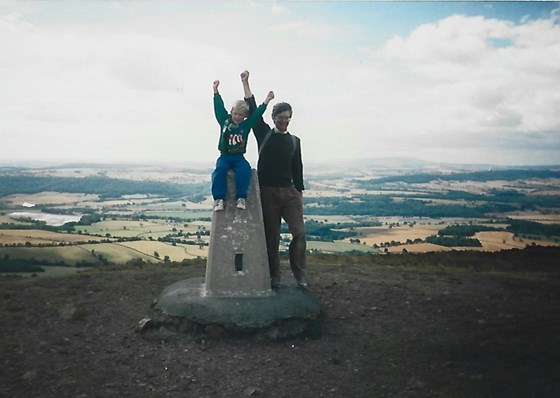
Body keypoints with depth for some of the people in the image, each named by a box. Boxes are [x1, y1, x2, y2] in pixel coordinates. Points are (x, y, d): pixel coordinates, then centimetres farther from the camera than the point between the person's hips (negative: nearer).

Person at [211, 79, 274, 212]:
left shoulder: (247, 124, 6)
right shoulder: (224, 120, 6)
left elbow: (257, 113, 4)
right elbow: (219, 107, 5)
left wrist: (266, 101, 0)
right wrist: (216, 91, 3)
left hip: (239, 157, 0)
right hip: (224, 156, 0)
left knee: (245, 170, -31)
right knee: (219, 170, -30)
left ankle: (241, 198, -28)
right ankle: (219, 199, -31)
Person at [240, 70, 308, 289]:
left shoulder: (294, 141, 13)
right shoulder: (264, 134, 6)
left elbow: (297, 168, 13)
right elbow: (253, 110, 0)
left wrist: (299, 192, 8)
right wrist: (245, 83, -2)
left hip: (289, 192, 2)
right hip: (267, 191, -2)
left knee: (299, 232, -9)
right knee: (271, 236, 2)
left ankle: (299, 273, 0)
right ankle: (274, 275, 10)